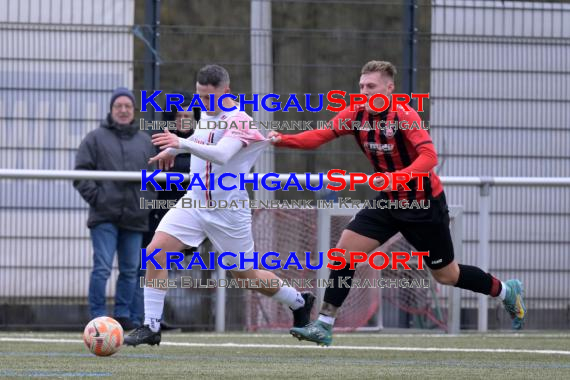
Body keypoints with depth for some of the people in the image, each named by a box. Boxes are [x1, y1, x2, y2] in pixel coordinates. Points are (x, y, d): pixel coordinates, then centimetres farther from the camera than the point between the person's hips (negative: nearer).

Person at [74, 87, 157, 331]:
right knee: (102, 268, -9)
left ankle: (123, 314, 15)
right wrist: (95, 196, -9)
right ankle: (98, 316, -6)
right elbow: (81, 173, 0)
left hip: (135, 217, 4)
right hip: (105, 216, -4)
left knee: (131, 270, 7)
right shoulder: (96, 138, 3)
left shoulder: (145, 142, 14)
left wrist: (148, 200, 3)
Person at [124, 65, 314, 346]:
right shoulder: (207, 113, 4)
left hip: (229, 210, -6)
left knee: (247, 276, 8)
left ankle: (299, 302, 36)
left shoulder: (239, 121, -20)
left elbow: (222, 154, -39)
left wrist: (182, 143, -51)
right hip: (195, 202, 6)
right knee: (155, 252, -15)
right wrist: (173, 150, 26)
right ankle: (151, 328, -9)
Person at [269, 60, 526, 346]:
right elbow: (319, 135, -13)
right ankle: (324, 326, -6)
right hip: (390, 203, 6)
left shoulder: (404, 116, -22)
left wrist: (398, 177, -47)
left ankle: (507, 291, 31)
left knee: (446, 275, 6)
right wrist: (282, 140, -29)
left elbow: (429, 156, -32)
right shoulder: (356, 115, -4)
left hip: (425, 204, -6)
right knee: (344, 250, -9)